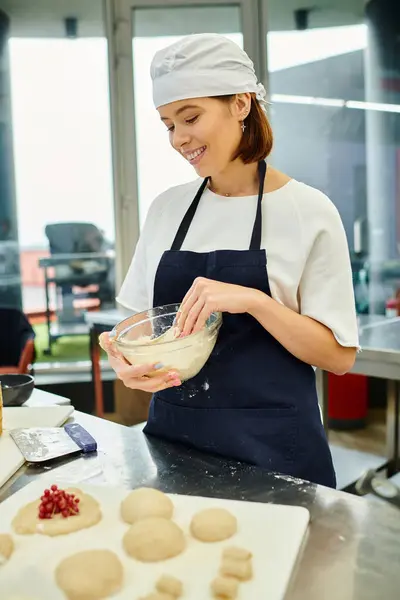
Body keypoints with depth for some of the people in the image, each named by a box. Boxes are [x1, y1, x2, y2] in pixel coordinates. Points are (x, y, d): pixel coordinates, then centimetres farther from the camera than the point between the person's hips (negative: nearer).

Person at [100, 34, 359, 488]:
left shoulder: (308, 211, -10)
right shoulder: (166, 207, 3)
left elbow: (339, 355, -10)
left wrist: (253, 300, -25)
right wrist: (126, 358, -12)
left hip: (273, 448, -3)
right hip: (172, 436, 4)